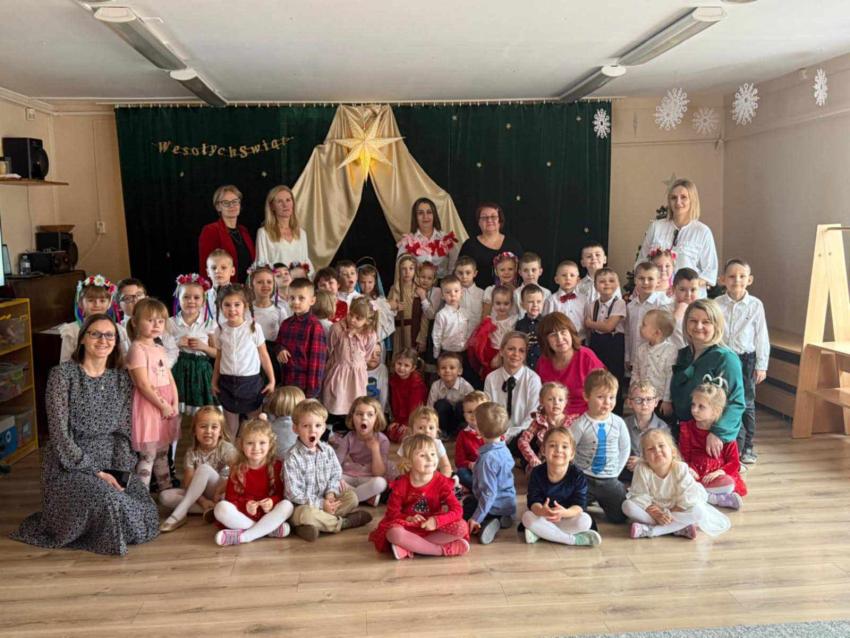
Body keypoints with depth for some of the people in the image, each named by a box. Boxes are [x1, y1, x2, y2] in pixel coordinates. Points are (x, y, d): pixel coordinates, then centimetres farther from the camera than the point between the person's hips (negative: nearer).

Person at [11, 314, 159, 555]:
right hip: (69, 466, -4)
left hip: (110, 464, 4)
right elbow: (59, 432, -13)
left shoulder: (122, 378, 5)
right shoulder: (62, 374, -9)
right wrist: (94, 472, -17)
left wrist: (121, 471, -9)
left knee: (145, 513, -15)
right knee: (108, 502, -30)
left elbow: (124, 431, 5)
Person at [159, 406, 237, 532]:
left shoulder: (226, 448, -13)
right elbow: (189, 483, -10)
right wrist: (202, 501, -24)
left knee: (204, 468, -30)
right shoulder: (192, 453, -4)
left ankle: (179, 513, -29)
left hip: (222, 494, -4)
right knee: (165, 496, -18)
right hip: (200, 495, 4)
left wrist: (218, 491, -25)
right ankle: (208, 509, -24)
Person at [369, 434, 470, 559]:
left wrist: (436, 521, -31)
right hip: (409, 528, -1)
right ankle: (443, 550, -29)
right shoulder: (401, 484, -8)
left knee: (462, 527, -26)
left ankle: (409, 547, -28)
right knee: (394, 533, -35)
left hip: (434, 528, 2)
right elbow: (392, 512, -5)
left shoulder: (441, 482, -8)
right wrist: (408, 519, -25)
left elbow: (457, 510, -14)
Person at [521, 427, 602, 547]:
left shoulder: (578, 475, -15)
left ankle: (539, 533, -26)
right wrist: (541, 511, -43)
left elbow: (580, 505, -21)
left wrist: (565, 512, -44)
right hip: (543, 517, 0)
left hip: (567, 518, 0)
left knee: (585, 520, -29)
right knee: (527, 517, -29)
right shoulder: (537, 473, -13)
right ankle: (574, 539, -27)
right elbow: (533, 501, -17)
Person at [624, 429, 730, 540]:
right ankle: (678, 528, -27)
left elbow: (687, 498, -17)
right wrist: (656, 514, -26)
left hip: (676, 511, 0)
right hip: (652, 510, 0)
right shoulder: (641, 470, -18)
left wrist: (672, 515, -22)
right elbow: (640, 497, -16)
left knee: (698, 510, -28)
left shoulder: (680, 469, -19)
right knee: (627, 505, -27)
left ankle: (649, 530, -31)